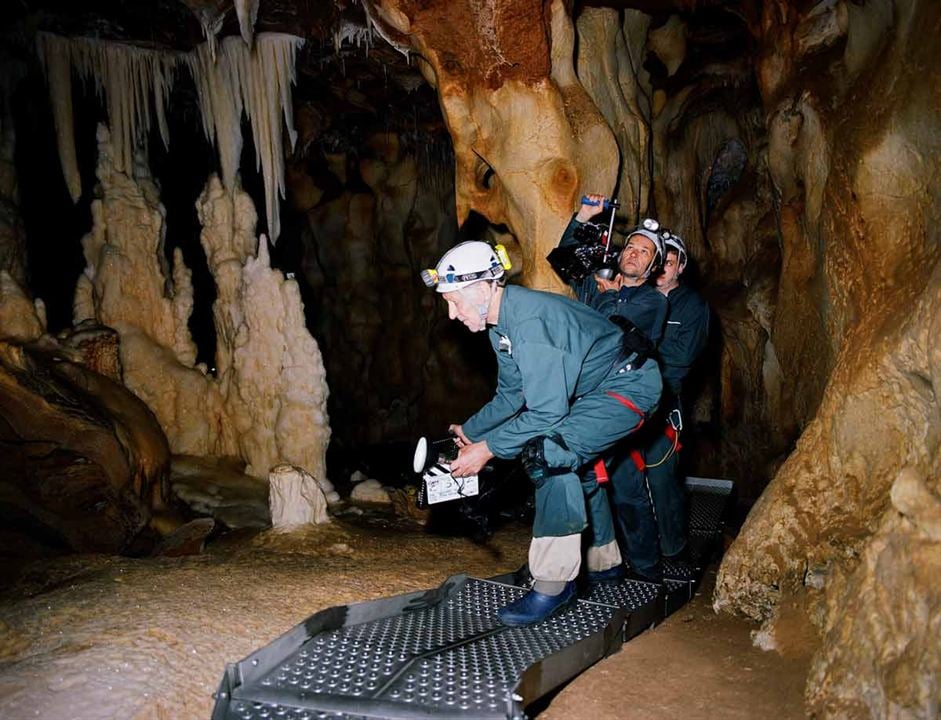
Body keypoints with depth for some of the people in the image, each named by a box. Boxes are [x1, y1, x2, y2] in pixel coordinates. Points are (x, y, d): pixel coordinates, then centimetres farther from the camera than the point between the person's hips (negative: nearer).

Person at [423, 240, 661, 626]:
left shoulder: (530, 322, -29)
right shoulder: (502, 324, 3)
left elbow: (547, 412, -30)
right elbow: (511, 395, 15)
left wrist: (487, 448, -24)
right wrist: (469, 430, 12)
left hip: (630, 386, -11)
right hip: (596, 390, 11)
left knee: (548, 452, -25)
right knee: (571, 464, 20)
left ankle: (553, 584, -17)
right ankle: (603, 561, 39)